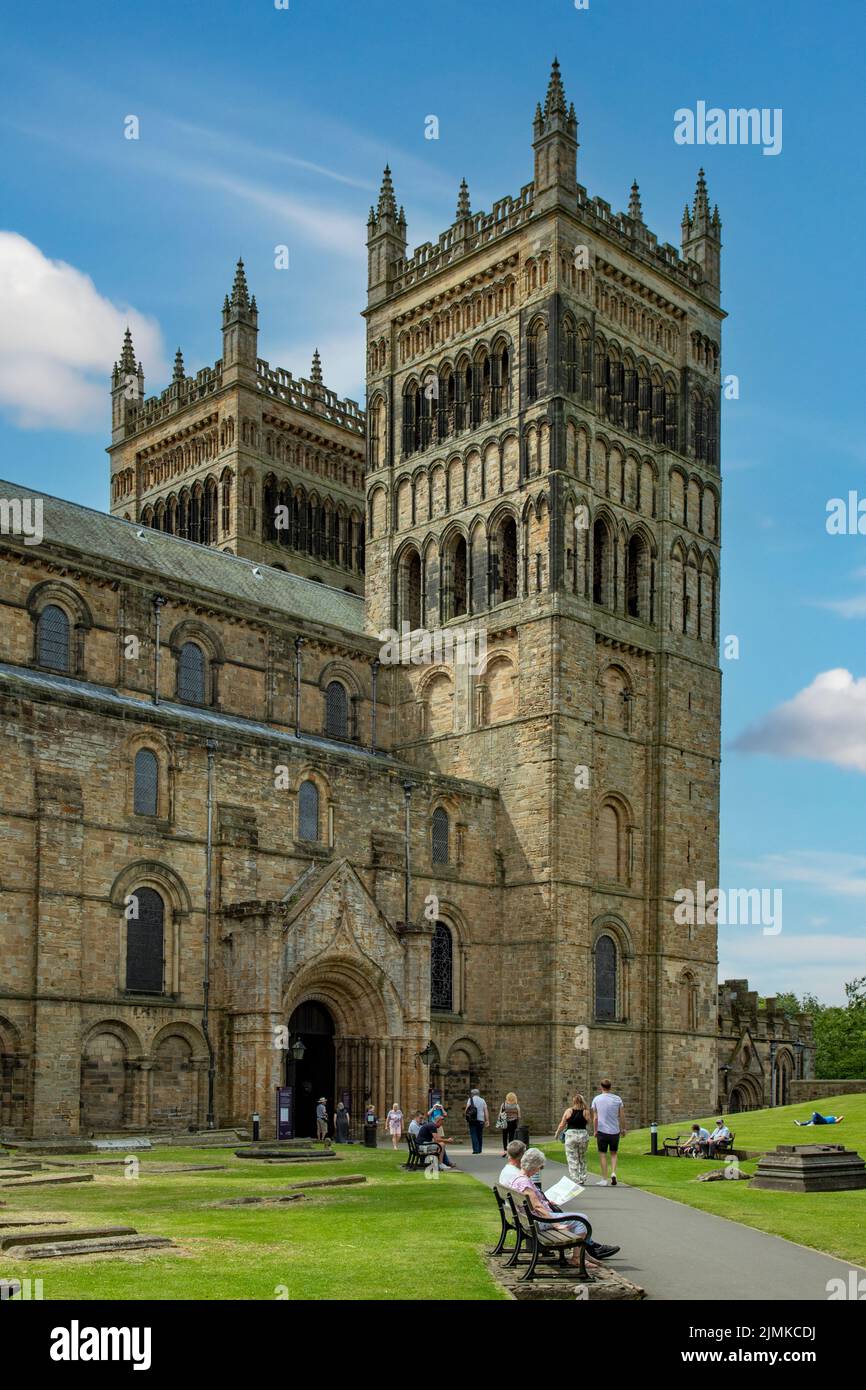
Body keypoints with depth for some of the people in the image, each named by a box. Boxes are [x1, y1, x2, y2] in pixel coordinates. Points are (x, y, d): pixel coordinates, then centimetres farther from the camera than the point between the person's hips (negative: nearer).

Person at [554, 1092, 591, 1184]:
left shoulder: (568, 1111, -3)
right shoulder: (585, 1112, -2)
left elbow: (562, 1125, 2)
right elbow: (588, 1125, 5)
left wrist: (557, 1134, 18)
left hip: (571, 1135, -2)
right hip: (583, 1135, 2)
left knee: (572, 1159, 3)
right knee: (582, 1159, 18)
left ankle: (575, 1180, -3)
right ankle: (582, 1179, 19)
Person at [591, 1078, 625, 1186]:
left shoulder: (596, 1099, -2)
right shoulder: (617, 1099, -1)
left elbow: (595, 1118, -3)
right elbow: (622, 1116, 0)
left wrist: (595, 1131, 6)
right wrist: (623, 1129, 12)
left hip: (602, 1131, -1)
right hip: (615, 1131, 1)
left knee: (603, 1155, 8)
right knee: (613, 1154, 17)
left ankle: (604, 1179, 7)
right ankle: (613, 1173, -4)